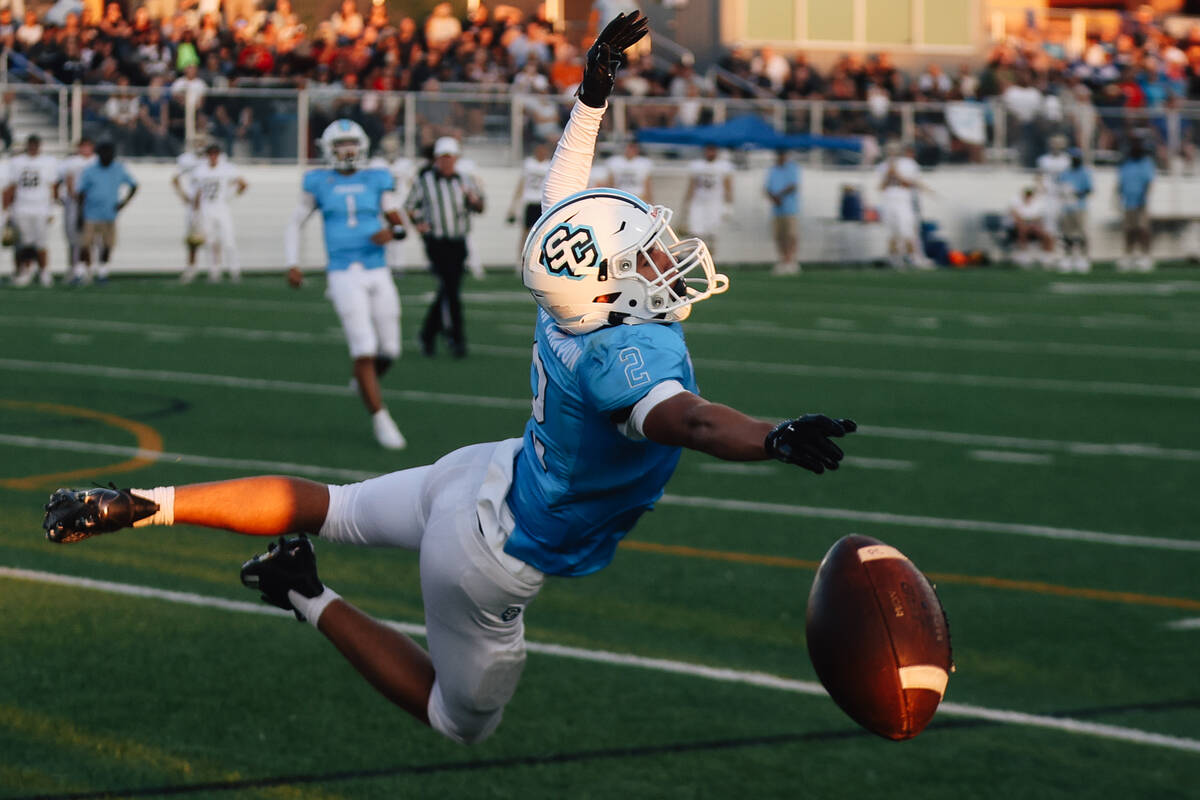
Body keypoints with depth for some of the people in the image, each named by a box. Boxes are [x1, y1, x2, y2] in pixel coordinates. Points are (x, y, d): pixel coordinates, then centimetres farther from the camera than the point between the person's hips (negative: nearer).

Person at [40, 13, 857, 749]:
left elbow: (566, 197, 4)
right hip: (491, 564, -7)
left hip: (490, 477, 7)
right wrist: (776, 438, -73)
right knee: (461, 718, 17)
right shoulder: (631, 355, -37)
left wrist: (592, 95, 10)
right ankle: (314, 600, 13)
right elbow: (688, 419, -57)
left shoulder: (571, 303, -13)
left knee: (324, 508, 28)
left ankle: (137, 504, 19)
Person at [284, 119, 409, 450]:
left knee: (388, 351, 5)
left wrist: (391, 231, -14)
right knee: (364, 349, -12)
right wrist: (291, 265, 2)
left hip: (378, 273, 3)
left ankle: (364, 383, 38)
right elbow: (294, 224, 12)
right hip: (344, 276, -3)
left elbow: (398, 225, 10)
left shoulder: (376, 182, 8)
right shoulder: (319, 184, 4)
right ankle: (380, 419, -4)